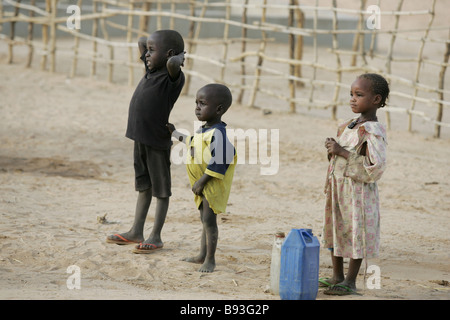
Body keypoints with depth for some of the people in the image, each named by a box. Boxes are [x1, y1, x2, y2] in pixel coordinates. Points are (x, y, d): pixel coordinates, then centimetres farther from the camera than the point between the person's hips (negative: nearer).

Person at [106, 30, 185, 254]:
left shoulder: (172, 77, -15)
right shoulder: (151, 70, 9)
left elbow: (173, 63, -40)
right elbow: (141, 41, 25)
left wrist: (179, 57, -20)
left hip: (158, 141, -9)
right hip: (141, 138, 9)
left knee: (161, 189, 3)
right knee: (144, 186, 18)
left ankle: (156, 236, 9)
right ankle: (136, 232, 27)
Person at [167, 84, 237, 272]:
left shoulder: (218, 133, -22)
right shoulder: (203, 130, 10)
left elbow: (219, 162, -26)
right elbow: (192, 143, 32)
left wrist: (202, 181, -24)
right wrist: (175, 133, 41)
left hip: (213, 185, -10)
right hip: (202, 185, 10)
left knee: (209, 220, -8)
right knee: (205, 220, 16)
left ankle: (210, 259, -2)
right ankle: (202, 256, 25)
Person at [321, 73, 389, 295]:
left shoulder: (372, 131, -17)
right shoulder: (348, 126, 10)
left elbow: (375, 167, -27)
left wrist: (342, 152, -24)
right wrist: (332, 148, 1)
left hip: (358, 191, -9)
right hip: (337, 186, 9)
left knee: (356, 233, -1)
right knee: (335, 230, 15)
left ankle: (350, 282, 8)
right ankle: (337, 277, 27)